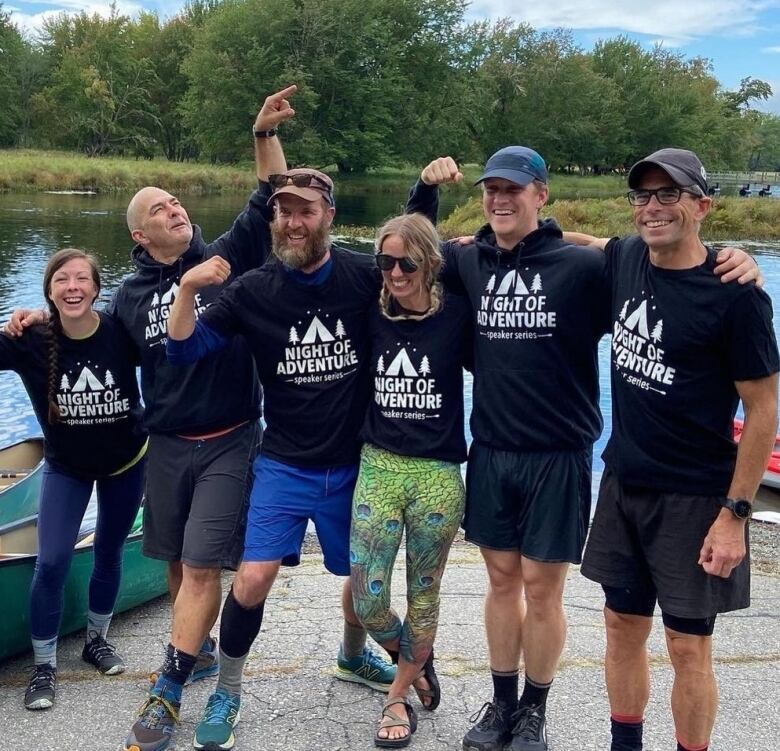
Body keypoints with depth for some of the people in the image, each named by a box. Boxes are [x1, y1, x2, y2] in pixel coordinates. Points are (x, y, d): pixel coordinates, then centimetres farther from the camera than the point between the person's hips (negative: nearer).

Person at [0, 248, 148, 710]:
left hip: (126, 462, 1)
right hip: (67, 467, 0)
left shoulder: (121, 333, -22)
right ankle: (45, 666, 10)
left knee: (110, 553, 15)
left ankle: (97, 640, 37)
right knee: (52, 563, -8)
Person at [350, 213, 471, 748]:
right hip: (378, 467, 3)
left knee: (423, 597, 11)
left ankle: (399, 695, 32)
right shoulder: (373, 317, 3)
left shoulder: (456, 314, -6)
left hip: (438, 475, -2)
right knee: (367, 601, 0)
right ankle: (419, 663, 32)